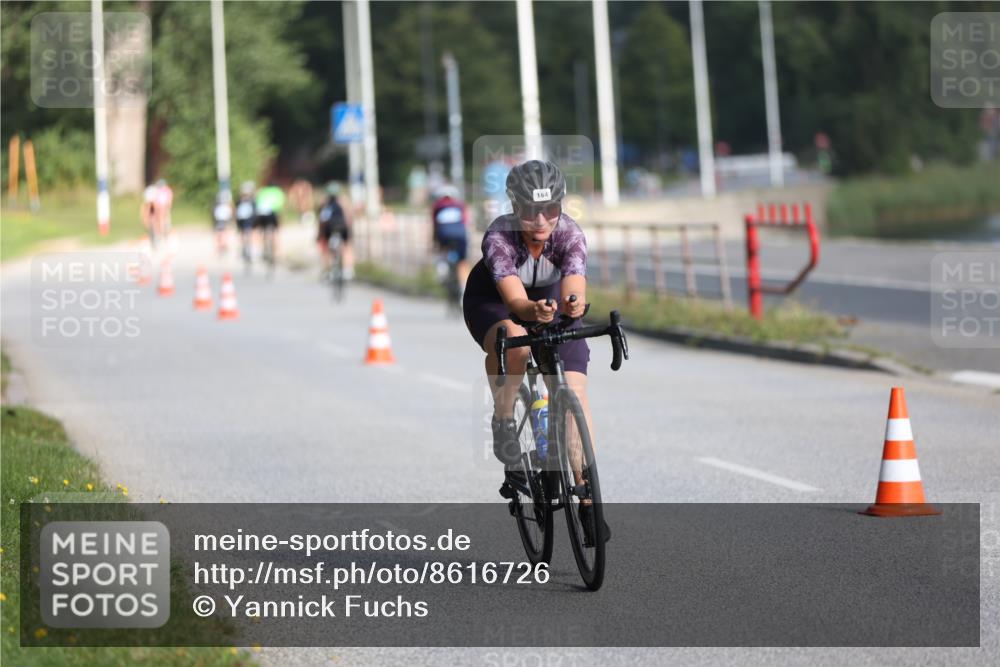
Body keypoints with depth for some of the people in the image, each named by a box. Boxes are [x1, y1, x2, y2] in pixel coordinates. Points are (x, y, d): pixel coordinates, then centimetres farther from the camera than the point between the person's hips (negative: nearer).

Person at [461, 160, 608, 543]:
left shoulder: (569, 234, -30)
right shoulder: (498, 237, -35)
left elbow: (574, 287, -45)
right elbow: (514, 299, -47)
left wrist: (573, 304, -68)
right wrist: (534, 311, -69)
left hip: (549, 301, 2)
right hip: (492, 301, -2)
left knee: (575, 392, -11)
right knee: (514, 342, -39)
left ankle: (588, 501, -4)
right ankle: (503, 420, -12)